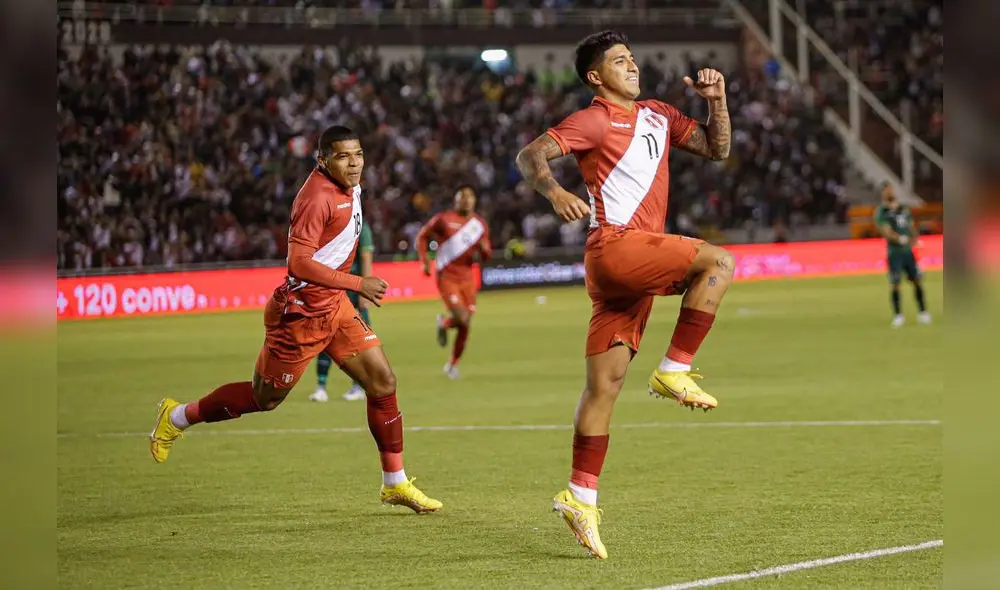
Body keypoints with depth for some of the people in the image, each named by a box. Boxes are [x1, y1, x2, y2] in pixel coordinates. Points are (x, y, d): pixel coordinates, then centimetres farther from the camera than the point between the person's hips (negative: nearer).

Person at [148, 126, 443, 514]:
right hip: (301, 314, -8)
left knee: (382, 381, -1)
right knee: (265, 399, 7)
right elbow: (300, 263, -30)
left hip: (334, 307, 8)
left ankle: (395, 484, 8)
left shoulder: (348, 187, 5)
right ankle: (177, 417, 29)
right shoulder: (318, 197, -24)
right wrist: (357, 284, -26)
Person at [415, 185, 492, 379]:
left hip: (467, 279, 5)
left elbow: (486, 256, 13)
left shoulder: (480, 224, 7)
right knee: (462, 318, -20)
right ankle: (444, 323, 17)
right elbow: (422, 237, 5)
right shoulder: (443, 219, -5)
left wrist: (484, 250, -12)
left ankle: (453, 364, 24)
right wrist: (425, 260, -7)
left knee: (465, 326, 5)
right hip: (447, 277, -5)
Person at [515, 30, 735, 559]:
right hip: (615, 247, -7)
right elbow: (529, 156, -11)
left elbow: (716, 148, 24)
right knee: (719, 263, -18)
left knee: (605, 383, 4)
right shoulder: (593, 121, -3)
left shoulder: (659, 116, 20)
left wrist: (716, 100, 8)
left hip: (639, 260, 7)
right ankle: (674, 371, -13)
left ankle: (581, 496, 4)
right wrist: (554, 192, -30)